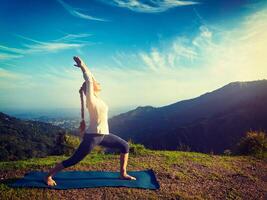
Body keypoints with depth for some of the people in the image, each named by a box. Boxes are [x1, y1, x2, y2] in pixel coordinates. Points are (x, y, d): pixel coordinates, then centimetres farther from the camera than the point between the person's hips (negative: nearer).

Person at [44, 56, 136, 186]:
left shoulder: (97, 98, 9)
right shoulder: (91, 99, -12)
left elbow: (92, 79, 15)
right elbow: (89, 80, -20)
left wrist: (83, 66, 14)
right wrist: (82, 66, -12)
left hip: (104, 135, 8)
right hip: (93, 136, -8)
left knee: (125, 146, 7)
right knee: (73, 160, 0)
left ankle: (123, 174, 15)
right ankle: (49, 175, 18)